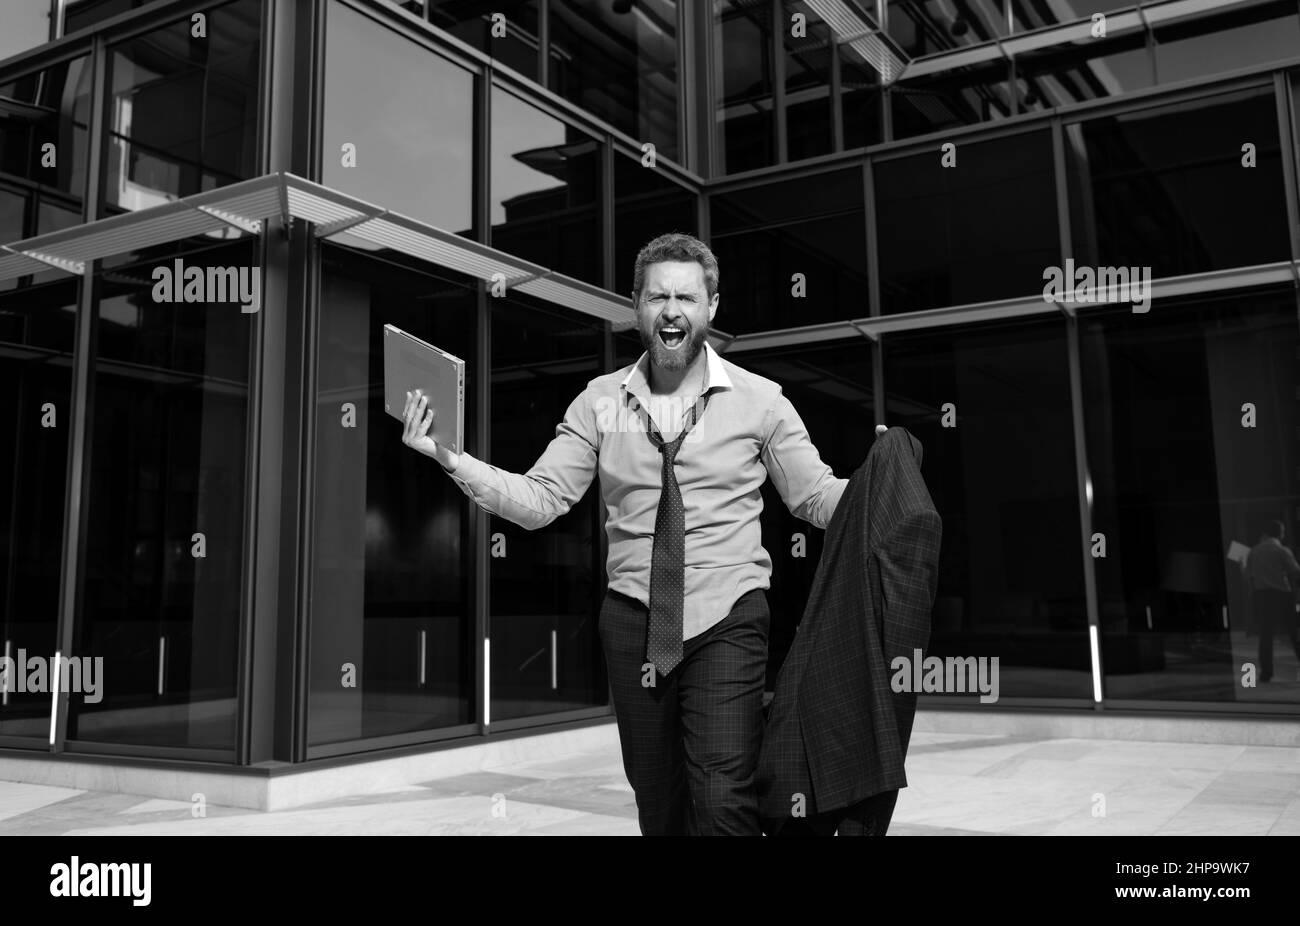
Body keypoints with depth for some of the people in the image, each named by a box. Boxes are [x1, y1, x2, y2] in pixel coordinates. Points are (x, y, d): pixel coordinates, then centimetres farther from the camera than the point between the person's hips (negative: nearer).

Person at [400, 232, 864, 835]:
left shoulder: (759, 400, 0)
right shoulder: (600, 402, 4)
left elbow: (817, 498, 3)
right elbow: (539, 500, -1)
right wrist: (452, 459, -14)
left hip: (725, 620, -2)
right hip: (632, 620, 3)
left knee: (723, 797, -15)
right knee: (657, 802, 14)